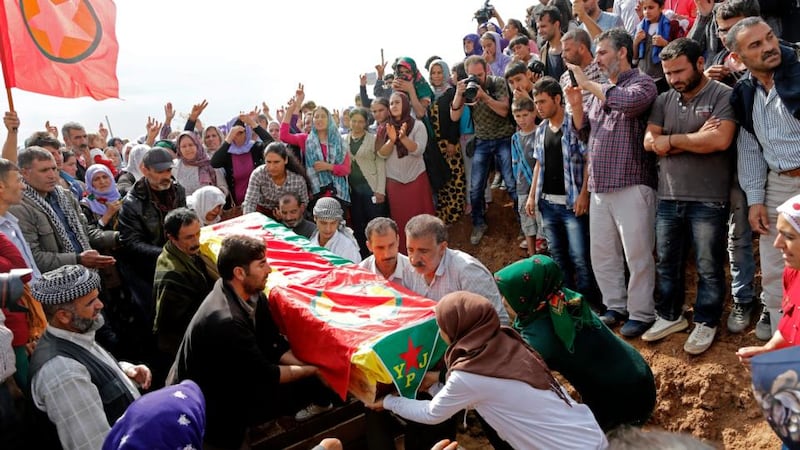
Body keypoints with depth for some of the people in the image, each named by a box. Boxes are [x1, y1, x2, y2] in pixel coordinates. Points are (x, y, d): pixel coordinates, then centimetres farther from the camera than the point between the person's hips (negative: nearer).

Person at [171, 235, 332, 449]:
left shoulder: (253, 295, -10)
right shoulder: (226, 320, -34)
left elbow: (274, 346, 0)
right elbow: (265, 375, -24)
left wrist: (308, 364, -12)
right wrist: (313, 370, -13)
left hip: (228, 378, 8)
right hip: (211, 407, -8)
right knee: (305, 383, -10)